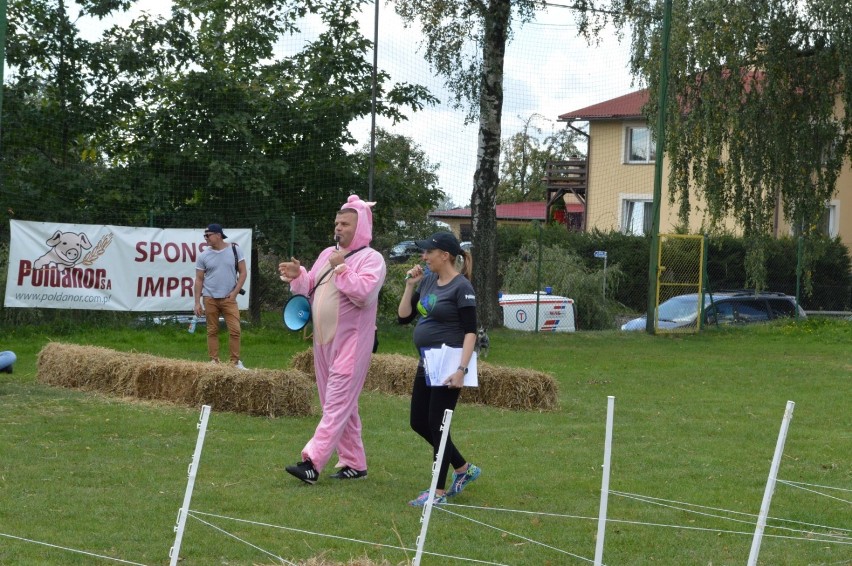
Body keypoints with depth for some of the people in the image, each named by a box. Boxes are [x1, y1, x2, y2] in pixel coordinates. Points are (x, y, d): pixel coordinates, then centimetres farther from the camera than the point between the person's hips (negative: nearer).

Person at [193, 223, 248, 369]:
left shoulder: (235, 250, 0)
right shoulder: (204, 256, 3)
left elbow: (242, 272, 2)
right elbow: (199, 280, 5)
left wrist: (235, 292, -8)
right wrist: (197, 303, 0)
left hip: (229, 298, -1)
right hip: (210, 298, 1)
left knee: (235, 330, -7)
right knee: (212, 331, 4)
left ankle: (236, 361, 0)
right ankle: (214, 361, 9)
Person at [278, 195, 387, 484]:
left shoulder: (371, 259, -8)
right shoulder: (327, 254, 15)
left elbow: (364, 294, -22)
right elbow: (311, 288, 19)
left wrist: (342, 269, -22)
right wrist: (298, 276, 0)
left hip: (351, 344, -8)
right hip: (324, 341, 8)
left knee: (337, 403, -11)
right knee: (341, 404, 11)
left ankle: (312, 462, -19)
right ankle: (354, 463, 18)